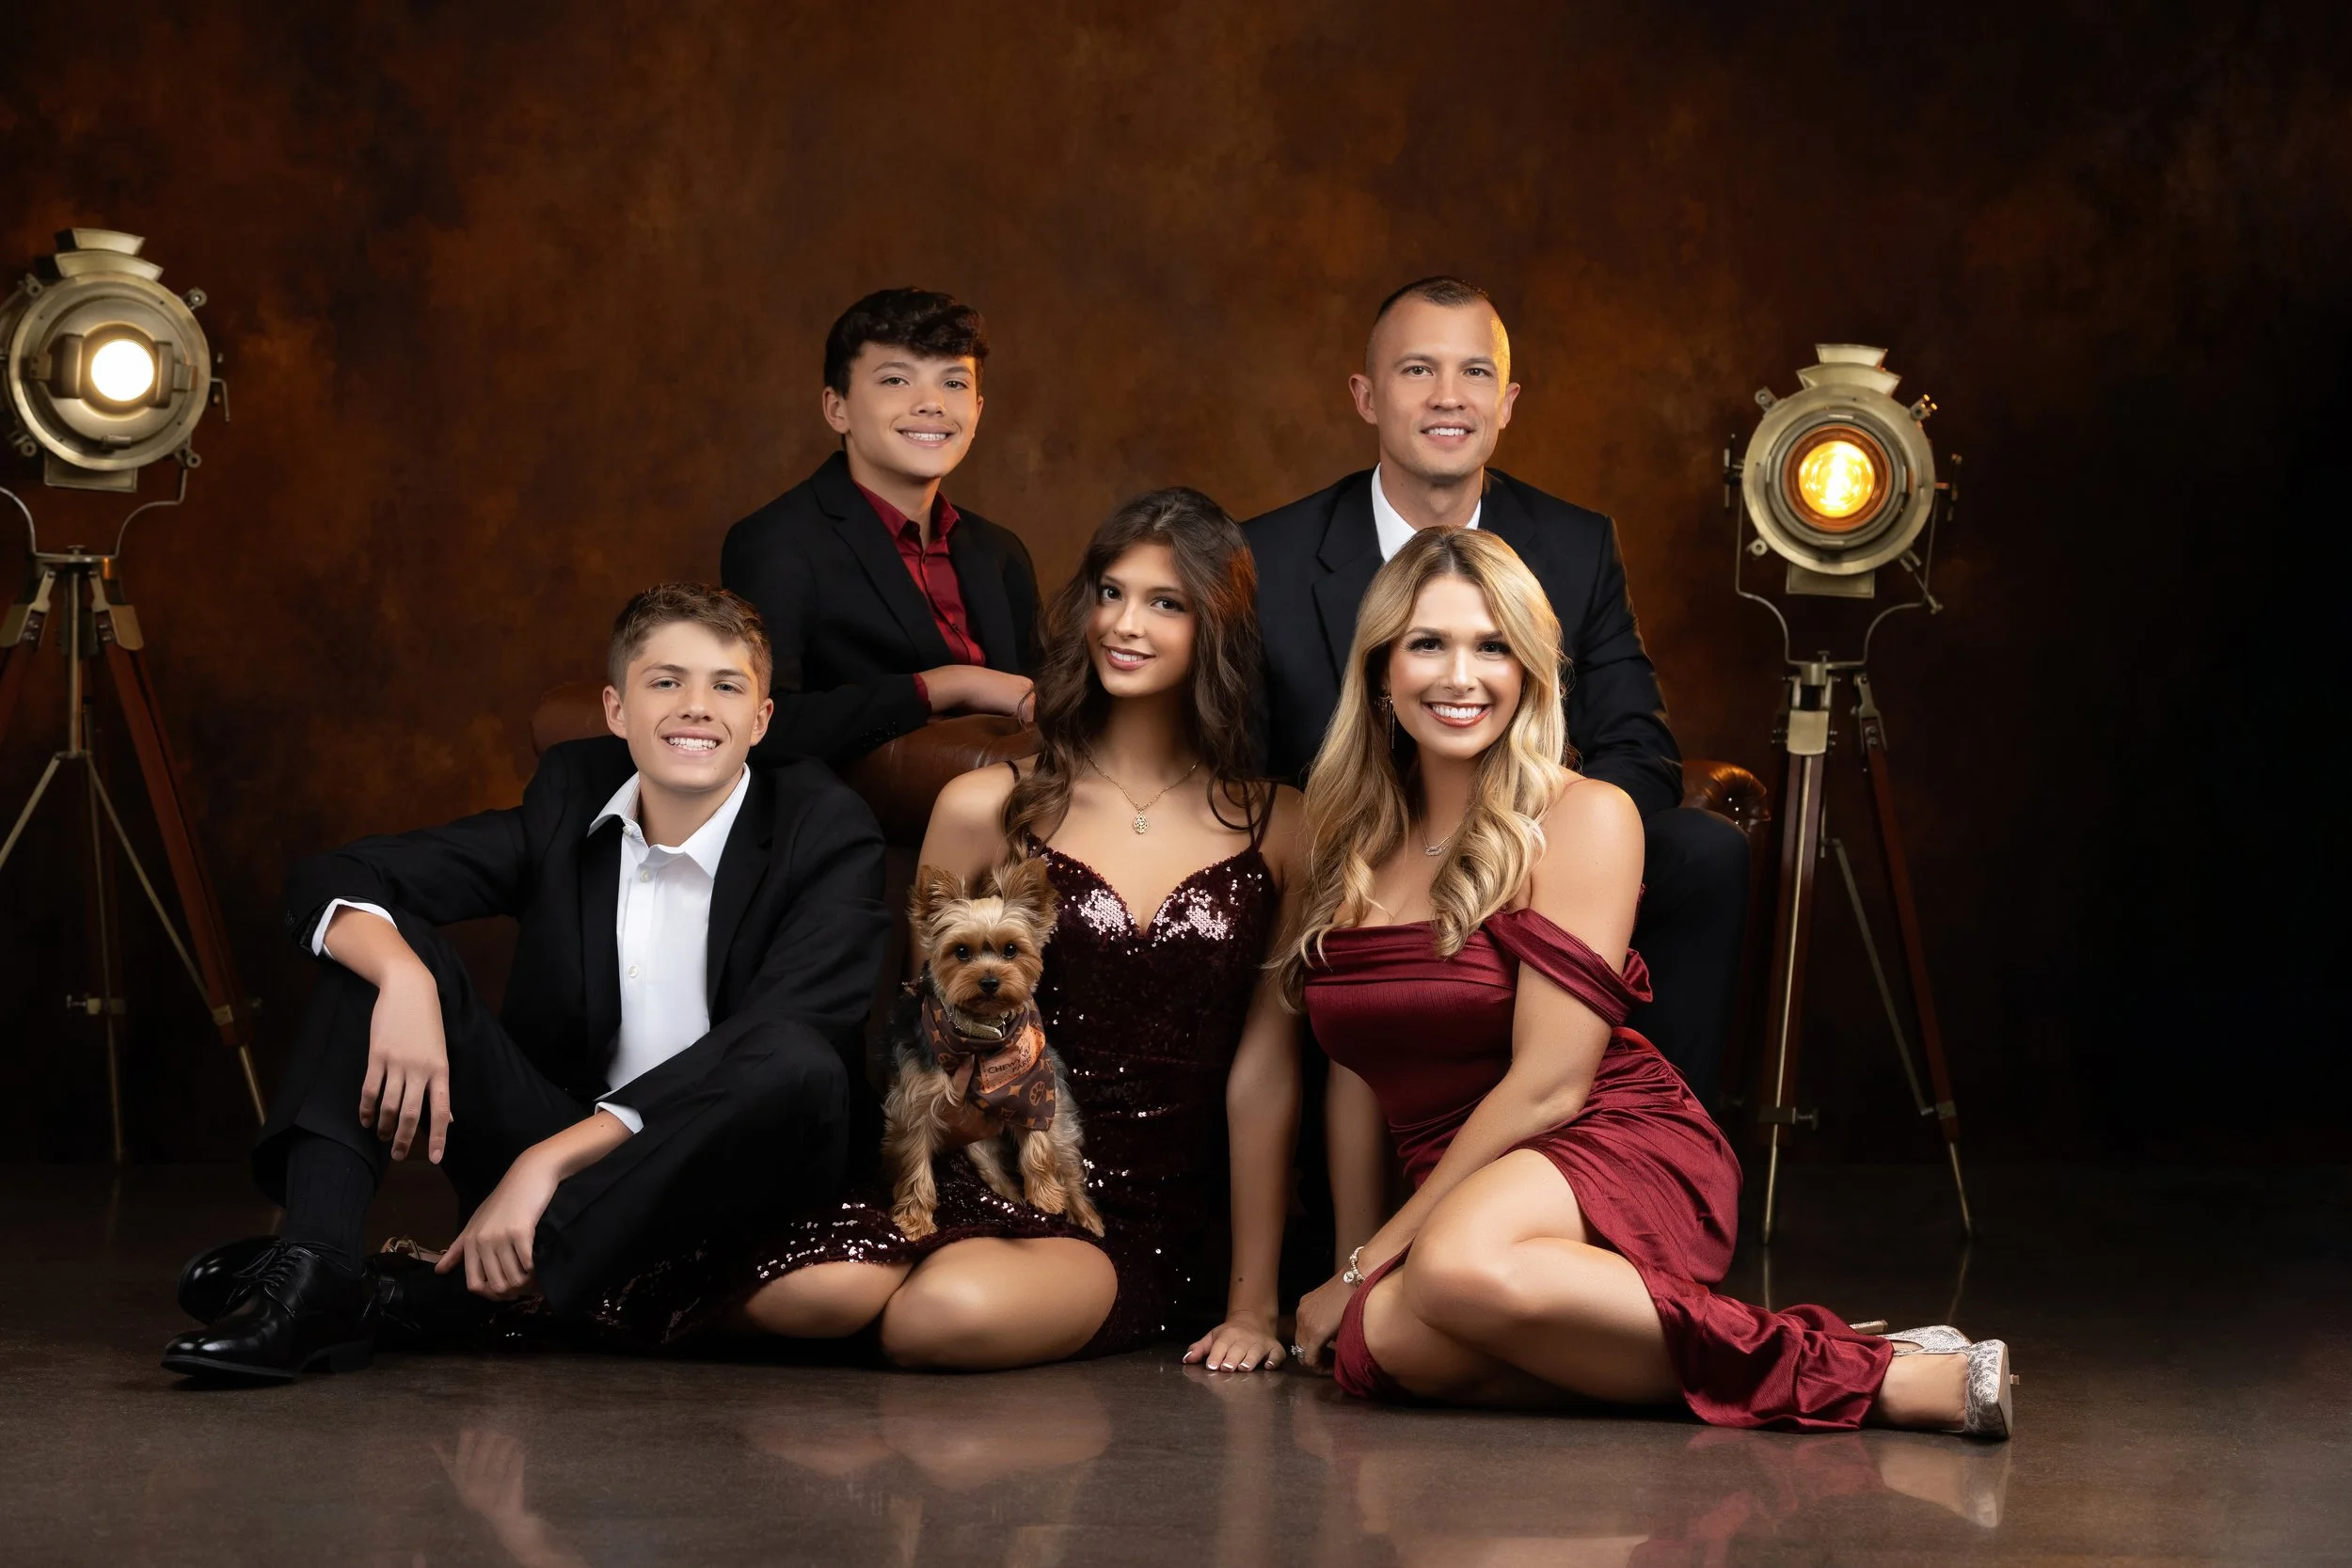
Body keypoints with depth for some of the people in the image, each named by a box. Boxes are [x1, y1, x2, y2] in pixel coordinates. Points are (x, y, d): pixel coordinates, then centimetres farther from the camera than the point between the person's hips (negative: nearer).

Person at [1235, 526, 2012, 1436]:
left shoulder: (1583, 817, -5)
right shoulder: (1351, 837, 13)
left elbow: (1549, 1085, -11)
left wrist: (1370, 1264, -9)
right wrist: (1355, 1269, 12)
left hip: (1622, 1153, -4)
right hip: (1462, 1198, 4)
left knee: (1459, 1271, -41)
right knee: (1383, 1343, -35)